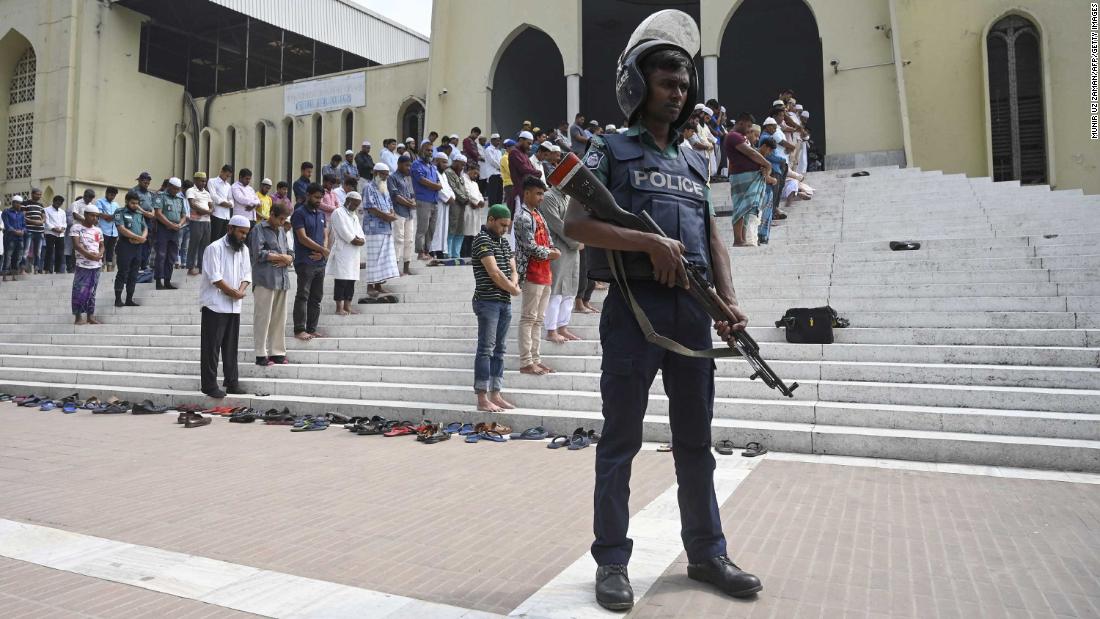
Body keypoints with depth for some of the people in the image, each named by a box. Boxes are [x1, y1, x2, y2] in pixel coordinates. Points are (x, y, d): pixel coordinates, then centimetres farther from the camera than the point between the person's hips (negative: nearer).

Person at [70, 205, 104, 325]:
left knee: (91, 292, 10)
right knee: (80, 291, -5)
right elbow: (76, 245, -12)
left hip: (96, 265, 5)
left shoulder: (98, 230, 14)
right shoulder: (76, 227, -3)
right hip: (83, 265, -5)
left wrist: (99, 254, -5)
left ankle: (90, 316, 15)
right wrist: (88, 254, -18)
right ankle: (78, 317, 1)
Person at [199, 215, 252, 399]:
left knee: (231, 346, 11)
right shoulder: (214, 248, -9)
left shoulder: (244, 249, 12)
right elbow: (215, 277, -15)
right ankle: (209, 385, 3)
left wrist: (241, 291, -8)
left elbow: (247, 274, 10)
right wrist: (233, 292, -12)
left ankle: (232, 383, 17)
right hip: (215, 305, -6)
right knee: (212, 346, -2)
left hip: (234, 306, 7)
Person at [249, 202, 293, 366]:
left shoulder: (281, 230, 20)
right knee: (263, 317, -4)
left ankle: (277, 352, 14)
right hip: (265, 280, -7)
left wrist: (287, 259, -5)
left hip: (282, 279, 7)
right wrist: (282, 256, -4)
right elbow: (259, 253, -13)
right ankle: (261, 355, 0)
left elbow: (289, 254, 18)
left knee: (279, 318, 7)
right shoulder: (259, 229, -2)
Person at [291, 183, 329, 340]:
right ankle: (299, 330, -4)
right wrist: (323, 250, -11)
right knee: (303, 296, -7)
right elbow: (303, 238, -13)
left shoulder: (322, 214, 17)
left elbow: (325, 236, 14)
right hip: (304, 262, -7)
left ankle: (312, 329, 14)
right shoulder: (299, 213, -5)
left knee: (316, 297, 8)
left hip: (320, 262, 7)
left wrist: (321, 253, -5)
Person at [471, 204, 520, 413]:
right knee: (486, 349, -6)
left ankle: (495, 395, 16)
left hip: (505, 302, 9)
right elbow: (494, 273, -17)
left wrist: (513, 283, -8)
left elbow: (513, 270, 15)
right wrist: (514, 289, -5)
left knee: (499, 349, 10)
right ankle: (482, 399, -3)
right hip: (487, 301, -9)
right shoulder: (482, 240, -9)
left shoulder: (504, 242, 18)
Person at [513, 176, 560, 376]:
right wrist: (551, 254, -5)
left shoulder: (537, 214, 17)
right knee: (528, 318, -5)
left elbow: (547, 239, 21)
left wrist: (553, 251, 0)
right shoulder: (523, 216, -12)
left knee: (538, 319, 11)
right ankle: (526, 362, -1)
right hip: (532, 273, -9)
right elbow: (531, 247, -18)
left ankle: (535, 359, 17)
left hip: (544, 273, 9)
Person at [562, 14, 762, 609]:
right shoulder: (610, 149, 3)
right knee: (620, 439, 2)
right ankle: (612, 561, 15)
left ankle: (707, 553, 26)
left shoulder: (694, 161, 20)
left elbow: (711, 239, 17)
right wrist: (651, 242, -17)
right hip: (634, 306, -5)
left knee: (695, 438, 12)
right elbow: (575, 223, -9)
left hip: (693, 310, 6)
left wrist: (728, 300, 2)